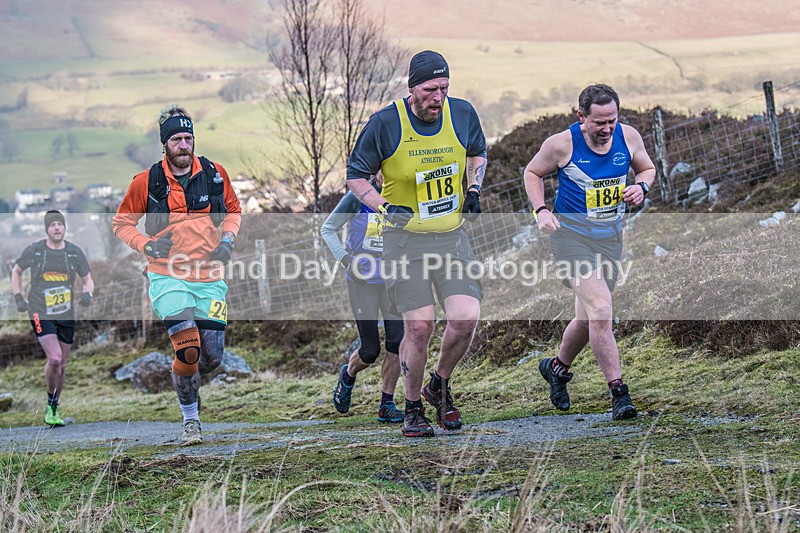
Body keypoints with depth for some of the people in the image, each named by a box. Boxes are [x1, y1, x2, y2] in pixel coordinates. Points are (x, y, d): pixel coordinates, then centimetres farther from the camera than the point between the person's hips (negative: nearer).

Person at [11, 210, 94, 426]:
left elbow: (88, 279, 13)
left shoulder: (75, 252, 1)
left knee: (62, 364, 9)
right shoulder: (34, 250, -3)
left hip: (66, 315, 3)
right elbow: (16, 271, 14)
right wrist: (18, 298, 5)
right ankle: (50, 404, 3)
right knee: (54, 359, -19)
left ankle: (55, 409, 28)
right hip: (40, 313, -3)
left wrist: (87, 295, -9)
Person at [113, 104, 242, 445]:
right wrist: (146, 245, -9)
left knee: (212, 358, 0)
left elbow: (233, 210, 21)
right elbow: (121, 222, 9)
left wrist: (227, 240, 3)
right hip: (168, 277, -3)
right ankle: (191, 420, 2)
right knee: (188, 350, -18)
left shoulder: (215, 174, 4)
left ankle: (187, 376, 37)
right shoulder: (147, 182, -3)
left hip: (210, 278, 3)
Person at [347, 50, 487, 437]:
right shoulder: (385, 123, -12)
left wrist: (473, 190, 4)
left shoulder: (462, 114, -2)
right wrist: (385, 207, -19)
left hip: (452, 235, 3)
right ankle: (413, 409, 13)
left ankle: (439, 386, 17)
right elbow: (355, 175, -3)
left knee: (466, 319, -11)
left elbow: (477, 153, 20)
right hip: (405, 238, -3)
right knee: (419, 326, -8)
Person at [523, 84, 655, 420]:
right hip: (571, 233, -5)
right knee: (600, 310, -20)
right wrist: (541, 210, -9)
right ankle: (618, 393, -15)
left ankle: (558, 367, 43)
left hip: (610, 237, 5)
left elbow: (647, 168, 16)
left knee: (588, 318, 14)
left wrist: (641, 187, -7)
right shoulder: (562, 144, -13)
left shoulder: (628, 137, -3)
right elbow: (532, 172, 4)